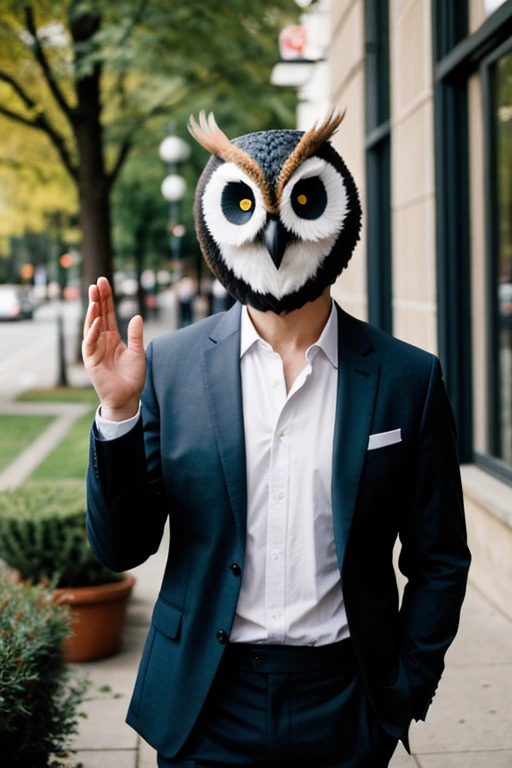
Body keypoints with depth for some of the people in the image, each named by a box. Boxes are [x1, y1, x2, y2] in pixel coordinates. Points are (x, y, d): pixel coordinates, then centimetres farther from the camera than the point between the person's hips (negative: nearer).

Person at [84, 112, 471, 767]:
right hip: (206, 708, 0)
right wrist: (118, 411, -15)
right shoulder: (170, 367, -4)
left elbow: (439, 560, 4)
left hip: (345, 709, 0)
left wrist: (404, 695, -2)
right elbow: (120, 549, -3)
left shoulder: (407, 379, -4)